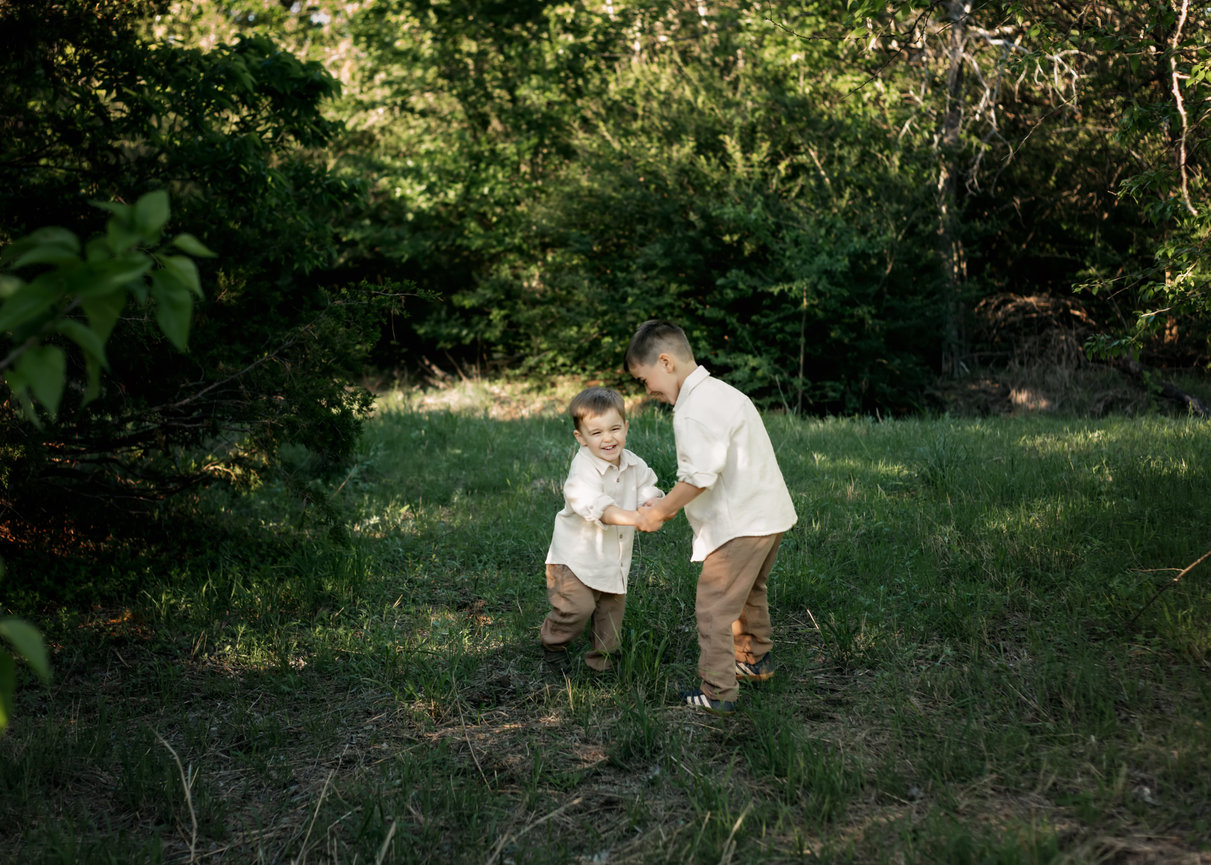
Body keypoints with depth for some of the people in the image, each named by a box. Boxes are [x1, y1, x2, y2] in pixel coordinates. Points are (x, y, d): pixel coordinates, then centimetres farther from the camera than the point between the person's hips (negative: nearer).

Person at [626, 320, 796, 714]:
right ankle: (756, 660, 46)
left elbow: (698, 476, -26)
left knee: (714, 605, -3)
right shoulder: (721, 392, 13)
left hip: (741, 524, -11)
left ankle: (719, 692, 3)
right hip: (770, 511, 11)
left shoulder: (694, 411, -20)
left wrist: (660, 512, -11)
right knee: (749, 592, 28)